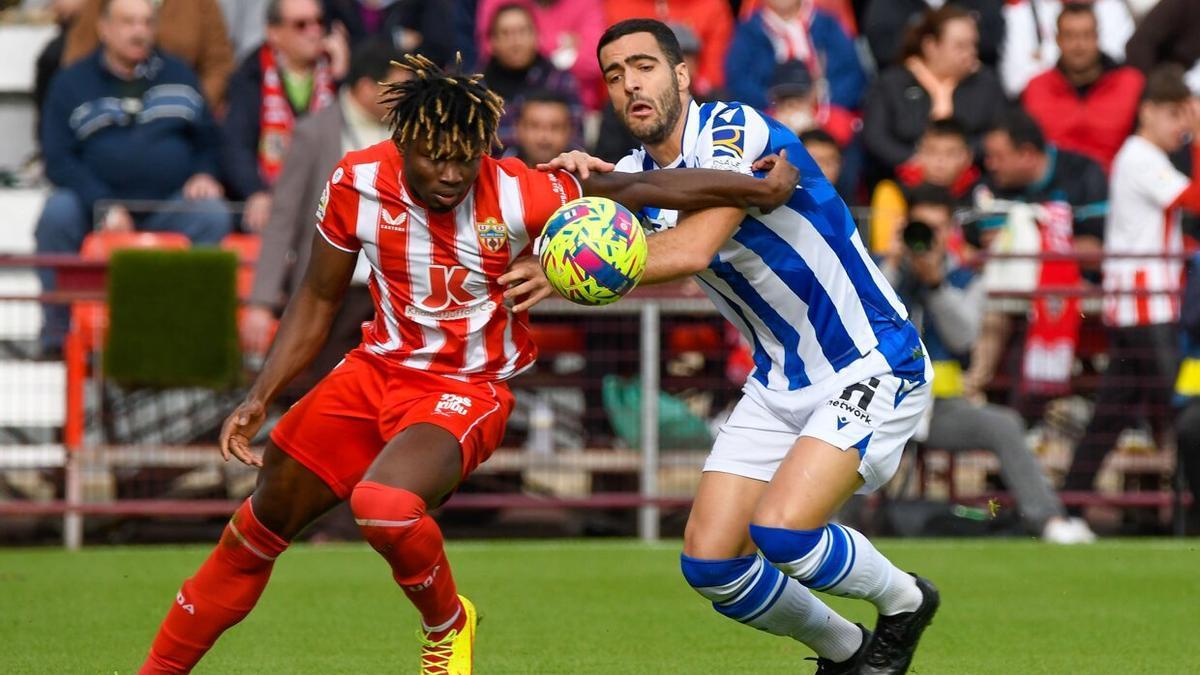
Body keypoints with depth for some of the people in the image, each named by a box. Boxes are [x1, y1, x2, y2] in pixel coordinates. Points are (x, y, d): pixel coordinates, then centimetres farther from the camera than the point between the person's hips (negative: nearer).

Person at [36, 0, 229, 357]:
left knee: (214, 215, -28)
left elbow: (208, 140, 19)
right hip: (94, 203, -1)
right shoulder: (71, 83, 4)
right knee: (57, 213, -32)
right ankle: (57, 334, -23)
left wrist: (204, 175, -5)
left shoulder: (179, 76, 14)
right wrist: (104, 206, -18)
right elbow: (58, 160, -3)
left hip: (168, 208, 1)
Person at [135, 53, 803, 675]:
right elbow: (319, 299, 1)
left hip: (467, 391, -5)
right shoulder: (357, 184, -12)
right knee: (262, 525, 9)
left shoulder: (516, 197, -23)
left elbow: (635, 189, -19)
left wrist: (760, 189, -24)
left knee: (385, 505, -34)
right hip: (379, 368, 5)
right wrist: (260, 400, -5)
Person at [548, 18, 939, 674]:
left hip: (870, 367, -8)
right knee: (708, 562, -2)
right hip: (777, 384, 8)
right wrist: (588, 178, -22)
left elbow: (693, 249, -31)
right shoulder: (636, 173, 5)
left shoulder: (735, 130, -19)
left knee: (779, 529, -26)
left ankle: (903, 602, 4)